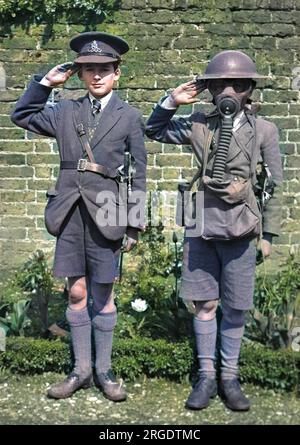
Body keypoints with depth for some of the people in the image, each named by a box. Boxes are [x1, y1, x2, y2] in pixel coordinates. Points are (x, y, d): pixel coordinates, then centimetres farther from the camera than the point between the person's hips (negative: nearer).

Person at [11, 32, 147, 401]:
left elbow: (138, 174, 2)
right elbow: (21, 116, 21)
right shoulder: (66, 111, 10)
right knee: (76, 294, 8)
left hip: (105, 213, -2)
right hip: (70, 212, 3)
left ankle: (104, 371, 20)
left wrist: (134, 225, -2)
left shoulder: (129, 117, 3)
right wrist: (45, 82, 10)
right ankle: (81, 370, 21)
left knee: (103, 296, 7)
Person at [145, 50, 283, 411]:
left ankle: (229, 378, 23)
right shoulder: (198, 125, 4)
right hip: (201, 228, 2)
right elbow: (153, 130, 17)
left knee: (235, 309, 8)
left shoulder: (263, 130, 0)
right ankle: (206, 375, 21)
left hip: (240, 232, -1)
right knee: (203, 304, 7)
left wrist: (268, 234, 2)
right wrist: (171, 101, 1)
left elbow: (274, 186, 3)